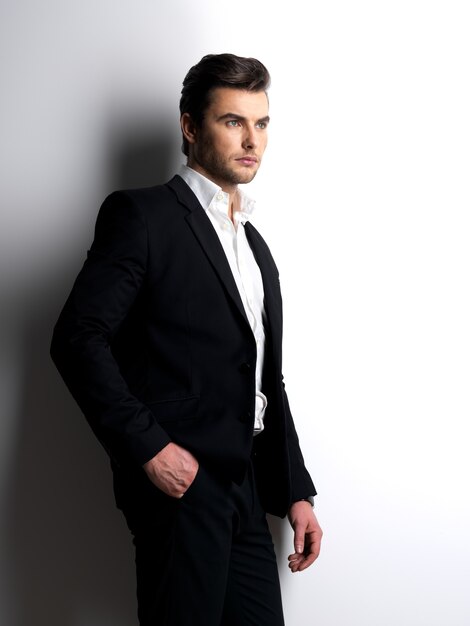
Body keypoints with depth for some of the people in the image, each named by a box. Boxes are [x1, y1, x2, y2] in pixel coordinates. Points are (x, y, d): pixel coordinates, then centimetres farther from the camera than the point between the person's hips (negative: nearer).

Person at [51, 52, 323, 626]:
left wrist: (298, 492, 15)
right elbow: (78, 338, -13)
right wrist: (149, 447, -18)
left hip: (245, 487, 7)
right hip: (179, 477, -7)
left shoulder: (255, 246, 20)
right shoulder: (141, 215, -4)